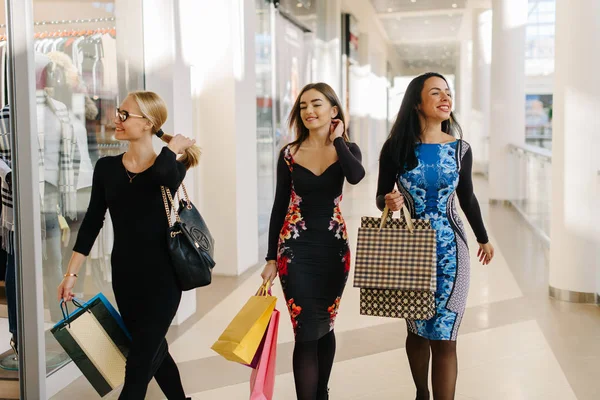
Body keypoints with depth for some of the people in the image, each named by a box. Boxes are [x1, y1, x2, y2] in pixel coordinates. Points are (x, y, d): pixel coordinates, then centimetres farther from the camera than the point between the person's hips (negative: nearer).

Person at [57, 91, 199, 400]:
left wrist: (174, 146, -15)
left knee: (138, 368, -2)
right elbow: (92, 222, 4)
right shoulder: (106, 167, 2)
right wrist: (72, 273, 1)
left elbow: (160, 174, -34)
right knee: (155, 354, 19)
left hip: (161, 277, -4)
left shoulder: (170, 167, -8)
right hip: (124, 276, 4)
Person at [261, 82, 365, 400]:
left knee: (325, 327, 13)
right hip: (296, 248, -1)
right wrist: (271, 257, 2)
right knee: (307, 331, -5)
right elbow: (279, 206, 3)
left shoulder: (347, 149, 2)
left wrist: (337, 139, -10)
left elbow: (356, 176, -23)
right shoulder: (289, 154, 1)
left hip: (333, 247, 1)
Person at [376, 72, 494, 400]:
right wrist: (389, 201, -22)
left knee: (444, 337, -3)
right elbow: (381, 196, 2)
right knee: (417, 331, 13)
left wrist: (483, 239, 24)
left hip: (450, 250, 0)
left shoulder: (460, 149, 0)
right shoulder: (396, 146, -5)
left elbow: (466, 197, 13)